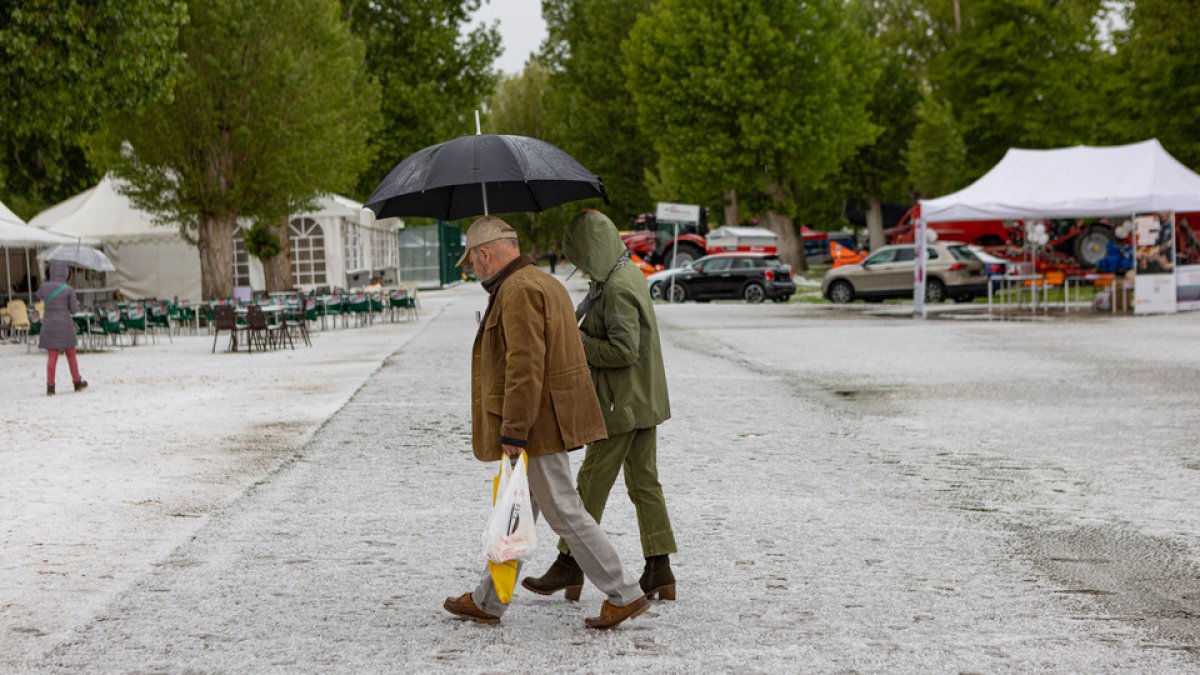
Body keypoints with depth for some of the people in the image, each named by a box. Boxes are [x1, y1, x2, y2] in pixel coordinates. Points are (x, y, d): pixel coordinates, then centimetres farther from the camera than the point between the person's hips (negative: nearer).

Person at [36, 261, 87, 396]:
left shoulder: (44, 287, -4)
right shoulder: (69, 290, -10)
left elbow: (39, 296, 20)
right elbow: (74, 309, -4)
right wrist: (77, 302, 17)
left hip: (49, 326, 2)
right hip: (65, 325, -2)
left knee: (51, 357, 4)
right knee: (71, 355, 13)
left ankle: (50, 385, -1)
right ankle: (77, 382, 25)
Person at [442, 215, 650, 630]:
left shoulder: (517, 290, -17)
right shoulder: (546, 282, 17)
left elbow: (525, 367, -25)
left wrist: (513, 432, -23)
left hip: (537, 424, -11)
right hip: (548, 421, 11)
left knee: (564, 512, -5)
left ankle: (625, 595, 0)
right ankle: (487, 603, 26)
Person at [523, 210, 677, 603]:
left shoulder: (617, 289, -21)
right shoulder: (628, 275, 11)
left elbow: (624, 350, -26)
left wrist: (581, 344, -14)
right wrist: (584, 337, 7)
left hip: (621, 406, -10)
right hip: (645, 402, 10)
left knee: (592, 482, 1)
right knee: (645, 482, 10)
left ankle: (570, 562, 11)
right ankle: (659, 573, 12)